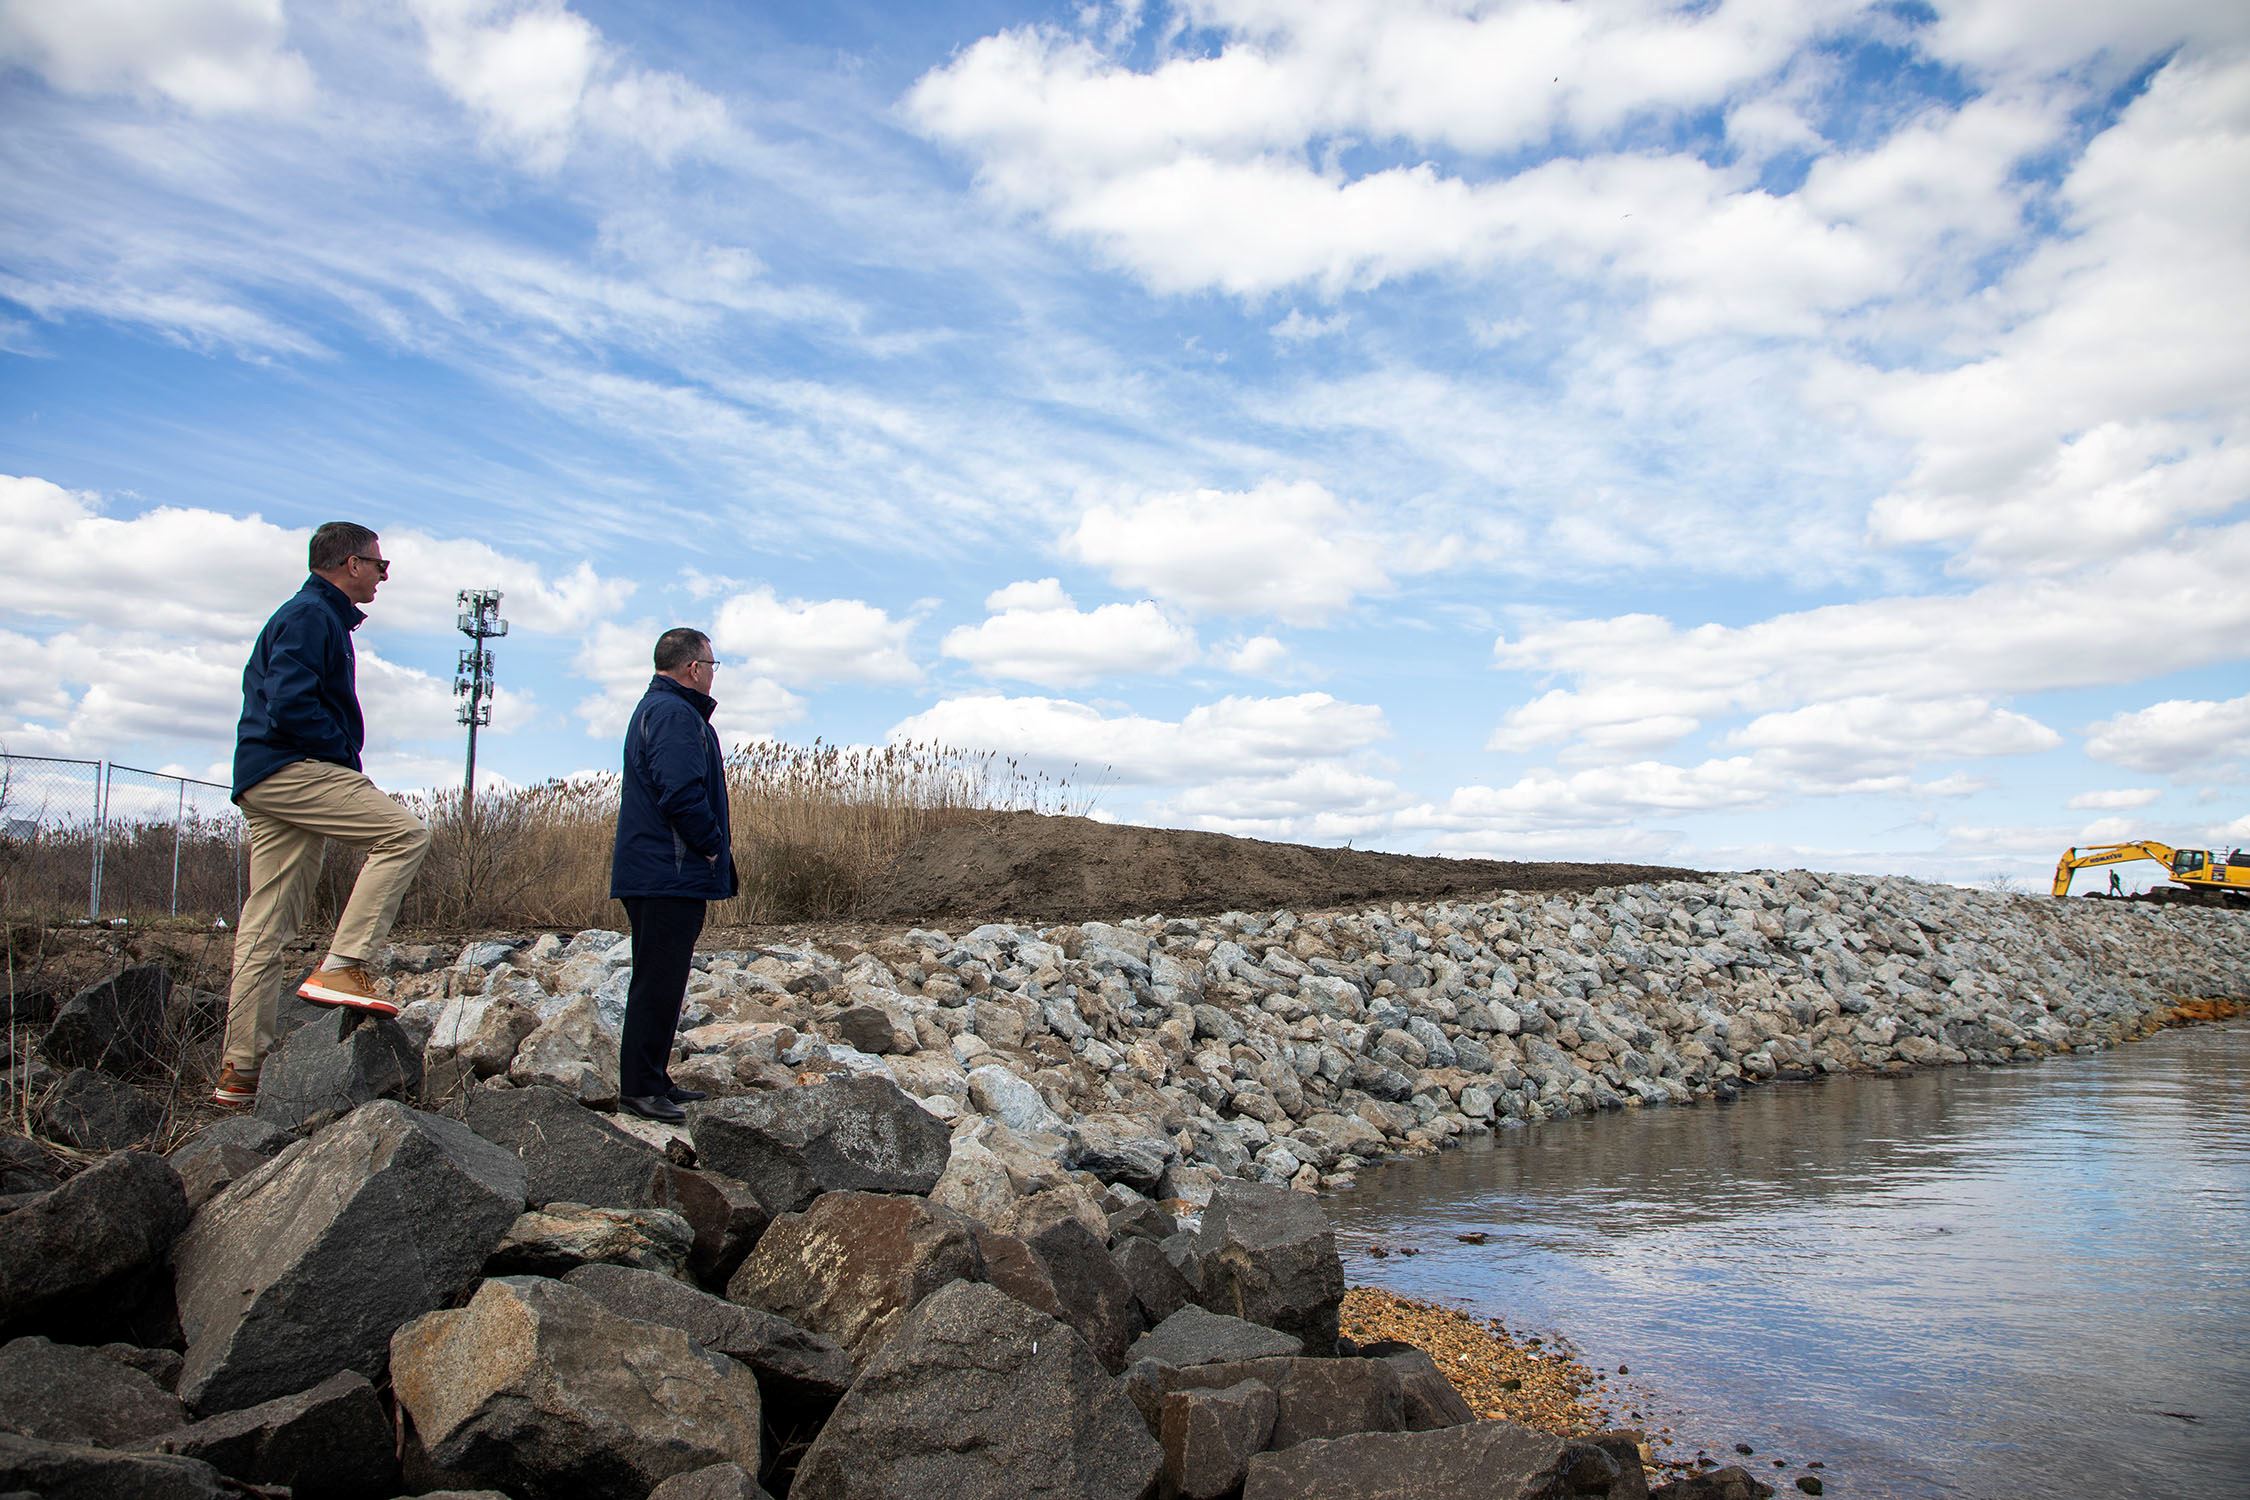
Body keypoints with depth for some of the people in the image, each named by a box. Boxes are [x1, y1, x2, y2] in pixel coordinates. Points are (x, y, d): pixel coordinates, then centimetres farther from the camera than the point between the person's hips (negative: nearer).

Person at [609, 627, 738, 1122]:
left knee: (660, 979, 15)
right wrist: (712, 846, -12)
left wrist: (713, 843, 18)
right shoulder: (676, 714, -14)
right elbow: (681, 793, -25)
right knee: (659, 982, -7)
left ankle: (652, 1080, 22)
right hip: (672, 874, -11)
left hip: (650, 873, 11)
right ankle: (641, 1086, -2)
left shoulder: (655, 708, 21)